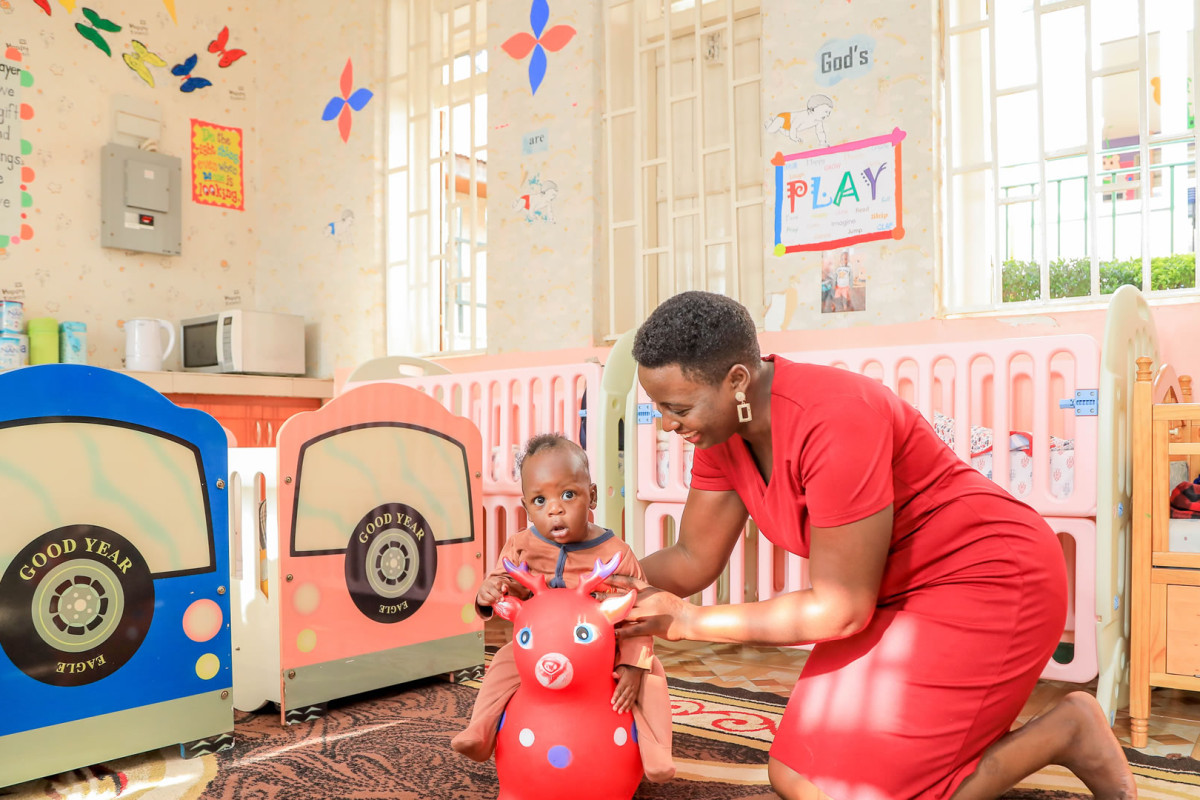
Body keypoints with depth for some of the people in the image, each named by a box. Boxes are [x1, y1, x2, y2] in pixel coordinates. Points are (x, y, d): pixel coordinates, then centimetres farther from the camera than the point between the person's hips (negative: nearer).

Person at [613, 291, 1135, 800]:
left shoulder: (835, 420, -32)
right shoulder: (722, 429, -6)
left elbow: (840, 610, -26)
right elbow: (694, 559, 0)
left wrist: (688, 621, -22)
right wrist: (613, 584, -17)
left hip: (992, 583, -8)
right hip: (897, 595, 9)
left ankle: (1065, 730, 4)